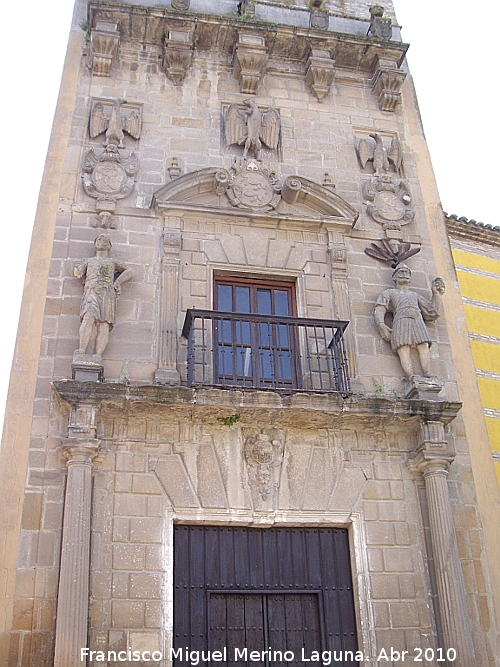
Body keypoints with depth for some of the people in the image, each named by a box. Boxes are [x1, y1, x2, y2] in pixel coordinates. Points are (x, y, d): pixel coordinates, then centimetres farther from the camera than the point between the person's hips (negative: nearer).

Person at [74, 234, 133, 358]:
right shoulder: (88, 261, 33)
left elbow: (129, 271, 23)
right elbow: (78, 273, 21)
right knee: (89, 317, -31)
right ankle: (82, 352, -37)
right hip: (91, 292, -1)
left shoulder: (112, 262, 33)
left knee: (104, 324, -22)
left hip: (108, 293, 1)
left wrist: (117, 282, 12)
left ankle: (98, 357, -33)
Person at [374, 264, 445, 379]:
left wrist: (436, 293, 32)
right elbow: (379, 309, 13)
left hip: (418, 321, 2)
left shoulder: (415, 295, 39)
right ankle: (411, 378, -44)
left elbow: (433, 313, 31)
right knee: (404, 349, -26)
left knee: (424, 346, -26)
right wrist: (382, 325, -6)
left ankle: (428, 377, -40)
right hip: (401, 321, -2)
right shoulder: (389, 293, 32)